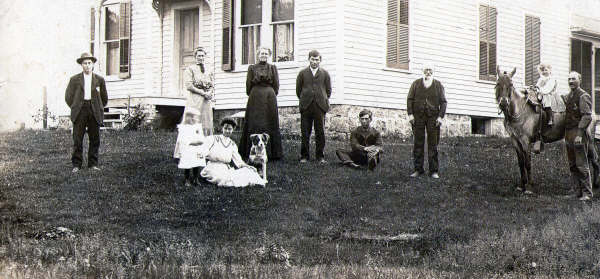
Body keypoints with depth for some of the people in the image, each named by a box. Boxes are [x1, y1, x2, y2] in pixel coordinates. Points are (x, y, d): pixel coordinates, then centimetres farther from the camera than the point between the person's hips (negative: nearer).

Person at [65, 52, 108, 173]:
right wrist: (75, 108, 6)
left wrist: (98, 109, 11)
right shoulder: (74, 79, 7)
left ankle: (93, 164, 9)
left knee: (94, 139, 2)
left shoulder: (99, 80, 10)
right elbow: (68, 97, 11)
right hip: (79, 113, -1)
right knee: (77, 140, -3)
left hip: (94, 113, 1)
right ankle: (76, 165, 1)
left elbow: (104, 98, 16)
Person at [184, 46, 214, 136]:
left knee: (207, 124, 0)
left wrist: (210, 93, -7)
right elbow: (188, 86, -7)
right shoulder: (190, 68, 2)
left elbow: (212, 86, 16)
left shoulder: (208, 70, 17)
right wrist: (203, 93, -13)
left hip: (206, 101, 5)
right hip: (194, 100, -5)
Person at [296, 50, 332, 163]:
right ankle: (304, 156, 8)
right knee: (305, 133, 2)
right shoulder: (302, 73, 10)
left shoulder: (324, 73, 11)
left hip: (320, 107, 0)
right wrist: (304, 101, 9)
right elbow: (298, 90, 12)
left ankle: (320, 156, 7)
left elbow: (328, 90, 14)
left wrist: (323, 101, 8)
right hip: (306, 107, 0)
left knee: (320, 132, 0)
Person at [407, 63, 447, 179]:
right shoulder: (416, 83, 12)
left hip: (433, 117, 0)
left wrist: (440, 116, -3)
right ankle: (418, 169, 6)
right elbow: (410, 99, 8)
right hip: (418, 117, 1)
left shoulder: (438, 85, 11)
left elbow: (443, 102, 8)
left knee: (433, 144, -2)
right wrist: (410, 114, -3)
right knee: (418, 143, 1)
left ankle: (434, 170, 1)